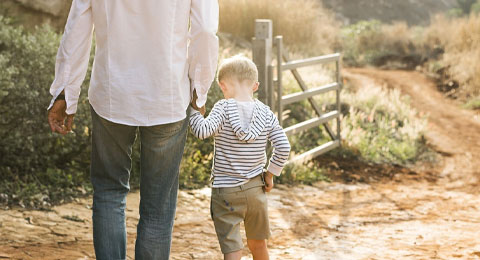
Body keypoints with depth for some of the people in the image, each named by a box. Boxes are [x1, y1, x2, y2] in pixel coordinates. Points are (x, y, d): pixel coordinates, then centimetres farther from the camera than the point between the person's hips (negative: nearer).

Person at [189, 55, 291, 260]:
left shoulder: (223, 109, -12)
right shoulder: (265, 113, -1)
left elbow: (202, 131, -26)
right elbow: (283, 147, -4)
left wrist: (193, 110, -11)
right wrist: (270, 173, 8)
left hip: (226, 191, -4)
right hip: (256, 189, 4)